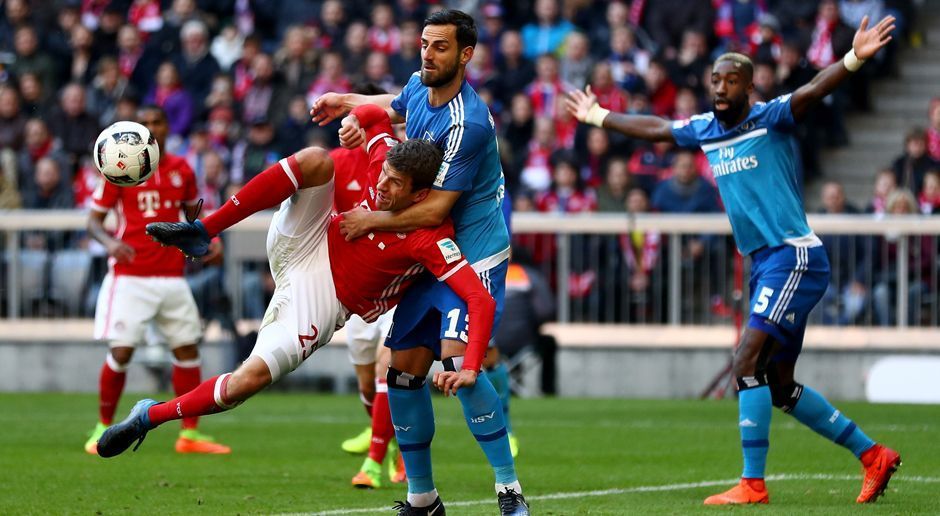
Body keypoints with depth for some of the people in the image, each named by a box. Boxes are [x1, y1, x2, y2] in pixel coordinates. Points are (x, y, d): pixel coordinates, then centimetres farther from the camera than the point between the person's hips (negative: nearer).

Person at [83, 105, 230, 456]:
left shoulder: (181, 170, 8)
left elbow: (192, 212, 23)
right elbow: (94, 219, -2)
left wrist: (210, 240, 4)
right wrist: (110, 243, -22)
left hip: (172, 278, 4)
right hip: (130, 277, -4)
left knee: (187, 350, 4)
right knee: (121, 353, -10)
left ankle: (190, 434, 12)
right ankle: (103, 430, 7)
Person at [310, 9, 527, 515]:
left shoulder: (467, 123, -22)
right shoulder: (418, 89, 4)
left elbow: (433, 210, -21)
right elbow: (395, 106, 31)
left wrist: (369, 222, -12)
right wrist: (350, 108, 13)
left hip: (474, 253, -9)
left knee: (456, 357, -24)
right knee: (404, 369, 4)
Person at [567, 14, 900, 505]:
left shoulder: (770, 118, -8)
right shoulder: (704, 129, 12)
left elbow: (813, 91, -26)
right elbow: (654, 128, 29)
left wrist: (853, 59, -43)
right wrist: (597, 116, 40)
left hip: (793, 256, -8)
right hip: (763, 263, 8)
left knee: (747, 363, -16)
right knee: (779, 386, 10)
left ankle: (752, 483, -13)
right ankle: (872, 455, 22)